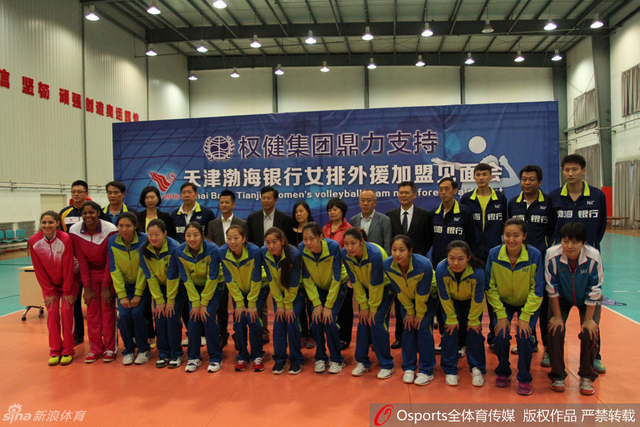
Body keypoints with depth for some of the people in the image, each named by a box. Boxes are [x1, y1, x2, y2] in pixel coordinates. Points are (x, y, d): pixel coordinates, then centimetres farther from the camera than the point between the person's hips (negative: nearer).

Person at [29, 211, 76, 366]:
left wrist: (67, 292, -13)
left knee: (66, 312, -8)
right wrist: (49, 292, -7)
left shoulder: (65, 239, -23)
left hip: (68, 282, -2)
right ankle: (55, 352, 8)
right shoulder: (33, 241, -15)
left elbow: (68, 267, -18)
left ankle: (67, 351, 3)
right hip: (49, 284, 3)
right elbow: (39, 269, -8)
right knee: (52, 313, -3)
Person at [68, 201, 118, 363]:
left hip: (109, 272, -3)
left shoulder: (110, 230, -22)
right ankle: (95, 348, 12)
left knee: (108, 308, -5)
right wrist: (87, 287, -7)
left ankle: (110, 349, 5)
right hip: (90, 272, 3)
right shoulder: (75, 231, -13)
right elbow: (82, 261, -8)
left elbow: (110, 261, -16)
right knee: (92, 309, 2)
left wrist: (106, 287, -14)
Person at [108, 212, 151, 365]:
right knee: (124, 314, -15)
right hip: (124, 285, 2)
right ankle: (128, 350, 8)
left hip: (142, 285, -2)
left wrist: (138, 294, -16)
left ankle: (144, 350, 3)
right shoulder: (112, 242, -9)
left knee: (137, 312, -18)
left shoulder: (144, 240, -17)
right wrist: (122, 295, -11)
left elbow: (143, 268, -15)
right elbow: (114, 269, -7)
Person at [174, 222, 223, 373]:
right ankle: (194, 357, 7)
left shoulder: (212, 249, -27)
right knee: (193, 318, -10)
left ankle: (216, 358, 1)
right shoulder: (180, 252, -18)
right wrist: (195, 303, -14)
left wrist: (204, 303, -17)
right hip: (194, 288, 3)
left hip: (212, 287, -3)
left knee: (208, 317, -14)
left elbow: (212, 278, -21)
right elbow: (186, 279, -11)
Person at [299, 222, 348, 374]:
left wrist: (328, 306, -21)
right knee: (316, 319, -11)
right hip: (317, 287, 3)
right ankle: (320, 358, 10)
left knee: (329, 319, -15)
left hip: (337, 286, -2)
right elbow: (306, 278, -13)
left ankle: (337, 360, 4)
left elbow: (336, 278, -23)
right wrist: (317, 304, -16)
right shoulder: (302, 249, -24)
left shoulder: (333, 247, -31)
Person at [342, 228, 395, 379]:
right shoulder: (345, 254, -20)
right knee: (363, 321, -2)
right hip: (365, 288, 5)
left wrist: (373, 308, -16)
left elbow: (376, 284, -25)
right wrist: (364, 306, -9)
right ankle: (362, 362, 12)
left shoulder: (375, 254, -34)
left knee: (377, 321, -12)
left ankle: (387, 365, 1)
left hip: (385, 287, -4)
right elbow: (355, 281, -11)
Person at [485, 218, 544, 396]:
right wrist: (501, 315, -14)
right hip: (503, 303, 1)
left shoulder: (535, 255, -22)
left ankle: (524, 379, 6)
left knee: (523, 337, -17)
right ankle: (503, 373, 13)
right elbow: (490, 287, -11)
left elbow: (537, 290, -14)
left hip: (528, 304, -1)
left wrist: (525, 317, -16)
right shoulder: (494, 254, -19)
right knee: (501, 335, -15)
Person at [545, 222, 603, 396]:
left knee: (590, 332, -15)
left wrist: (588, 319, -15)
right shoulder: (552, 255, -32)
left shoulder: (593, 257, -31)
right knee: (555, 329, -15)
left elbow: (594, 291, -19)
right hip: (561, 298, 0)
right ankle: (557, 375, 3)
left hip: (587, 300, 0)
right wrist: (557, 316, -15)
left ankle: (587, 377, 7)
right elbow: (552, 289, -20)